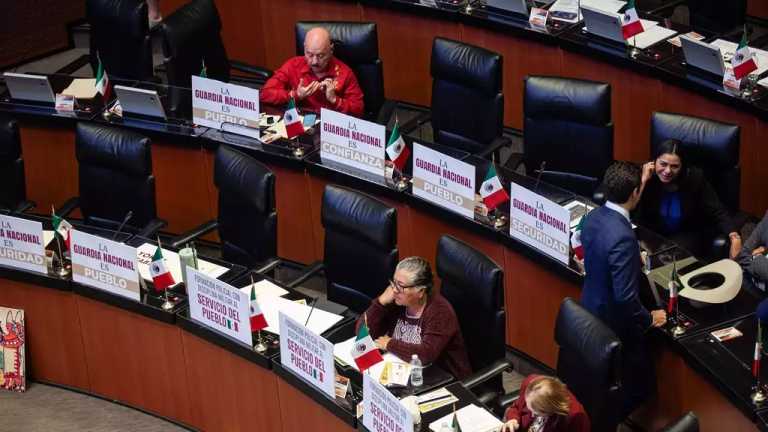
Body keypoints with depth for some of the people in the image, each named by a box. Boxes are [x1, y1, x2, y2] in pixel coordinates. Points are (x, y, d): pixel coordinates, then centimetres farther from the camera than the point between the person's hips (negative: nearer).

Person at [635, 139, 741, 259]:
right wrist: (643, 181, -29)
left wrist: (735, 237, -33)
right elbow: (634, 216, -22)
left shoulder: (694, 178, -17)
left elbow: (718, 212, -15)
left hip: (688, 235, -1)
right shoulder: (647, 176, -16)